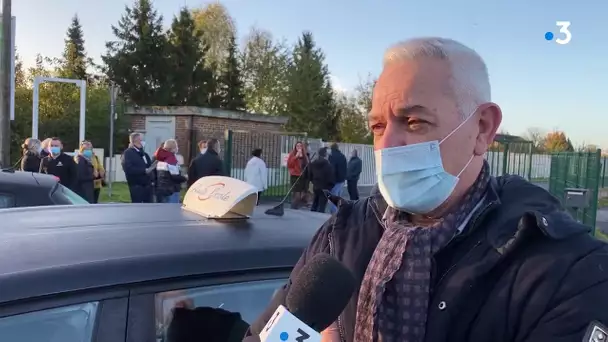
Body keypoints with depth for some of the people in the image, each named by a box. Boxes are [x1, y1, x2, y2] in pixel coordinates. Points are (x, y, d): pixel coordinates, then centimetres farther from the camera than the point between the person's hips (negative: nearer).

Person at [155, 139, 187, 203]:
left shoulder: (161, 160, 11)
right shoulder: (172, 159, -14)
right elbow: (175, 177, -19)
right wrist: (185, 178, -1)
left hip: (161, 190, 9)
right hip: (172, 191, -9)